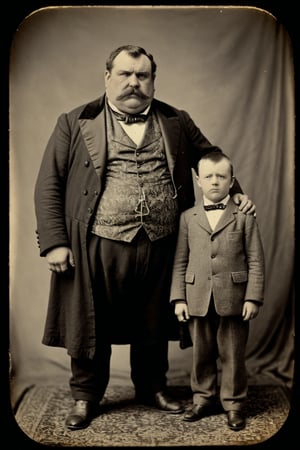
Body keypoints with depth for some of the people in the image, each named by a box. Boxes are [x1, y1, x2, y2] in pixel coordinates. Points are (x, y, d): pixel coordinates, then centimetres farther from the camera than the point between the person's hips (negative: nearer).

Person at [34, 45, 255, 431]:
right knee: (92, 325, 11)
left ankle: (152, 388, 39)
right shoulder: (75, 123, 1)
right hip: (98, 246, -2)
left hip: (160, 247, 3)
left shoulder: (176, 122, 9)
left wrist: (235, 192, 7)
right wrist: (54, 242, -8)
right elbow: (49, 185, -1)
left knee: (154, 325, 17)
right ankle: (85, 396, 31)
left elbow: (211, 157, 21)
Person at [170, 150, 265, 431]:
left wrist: (253, 297, -6)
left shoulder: (244, 217, 2)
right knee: (201, 353, 13)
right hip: (198, 299, 2)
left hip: (233, 299, -1)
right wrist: (178, 297, -1)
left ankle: (234, 403, 22)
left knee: (233, 354, 8)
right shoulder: (187, 218, 6)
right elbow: (180, 261, 5)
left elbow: (256, 261, 0)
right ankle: (202, 398, 29)